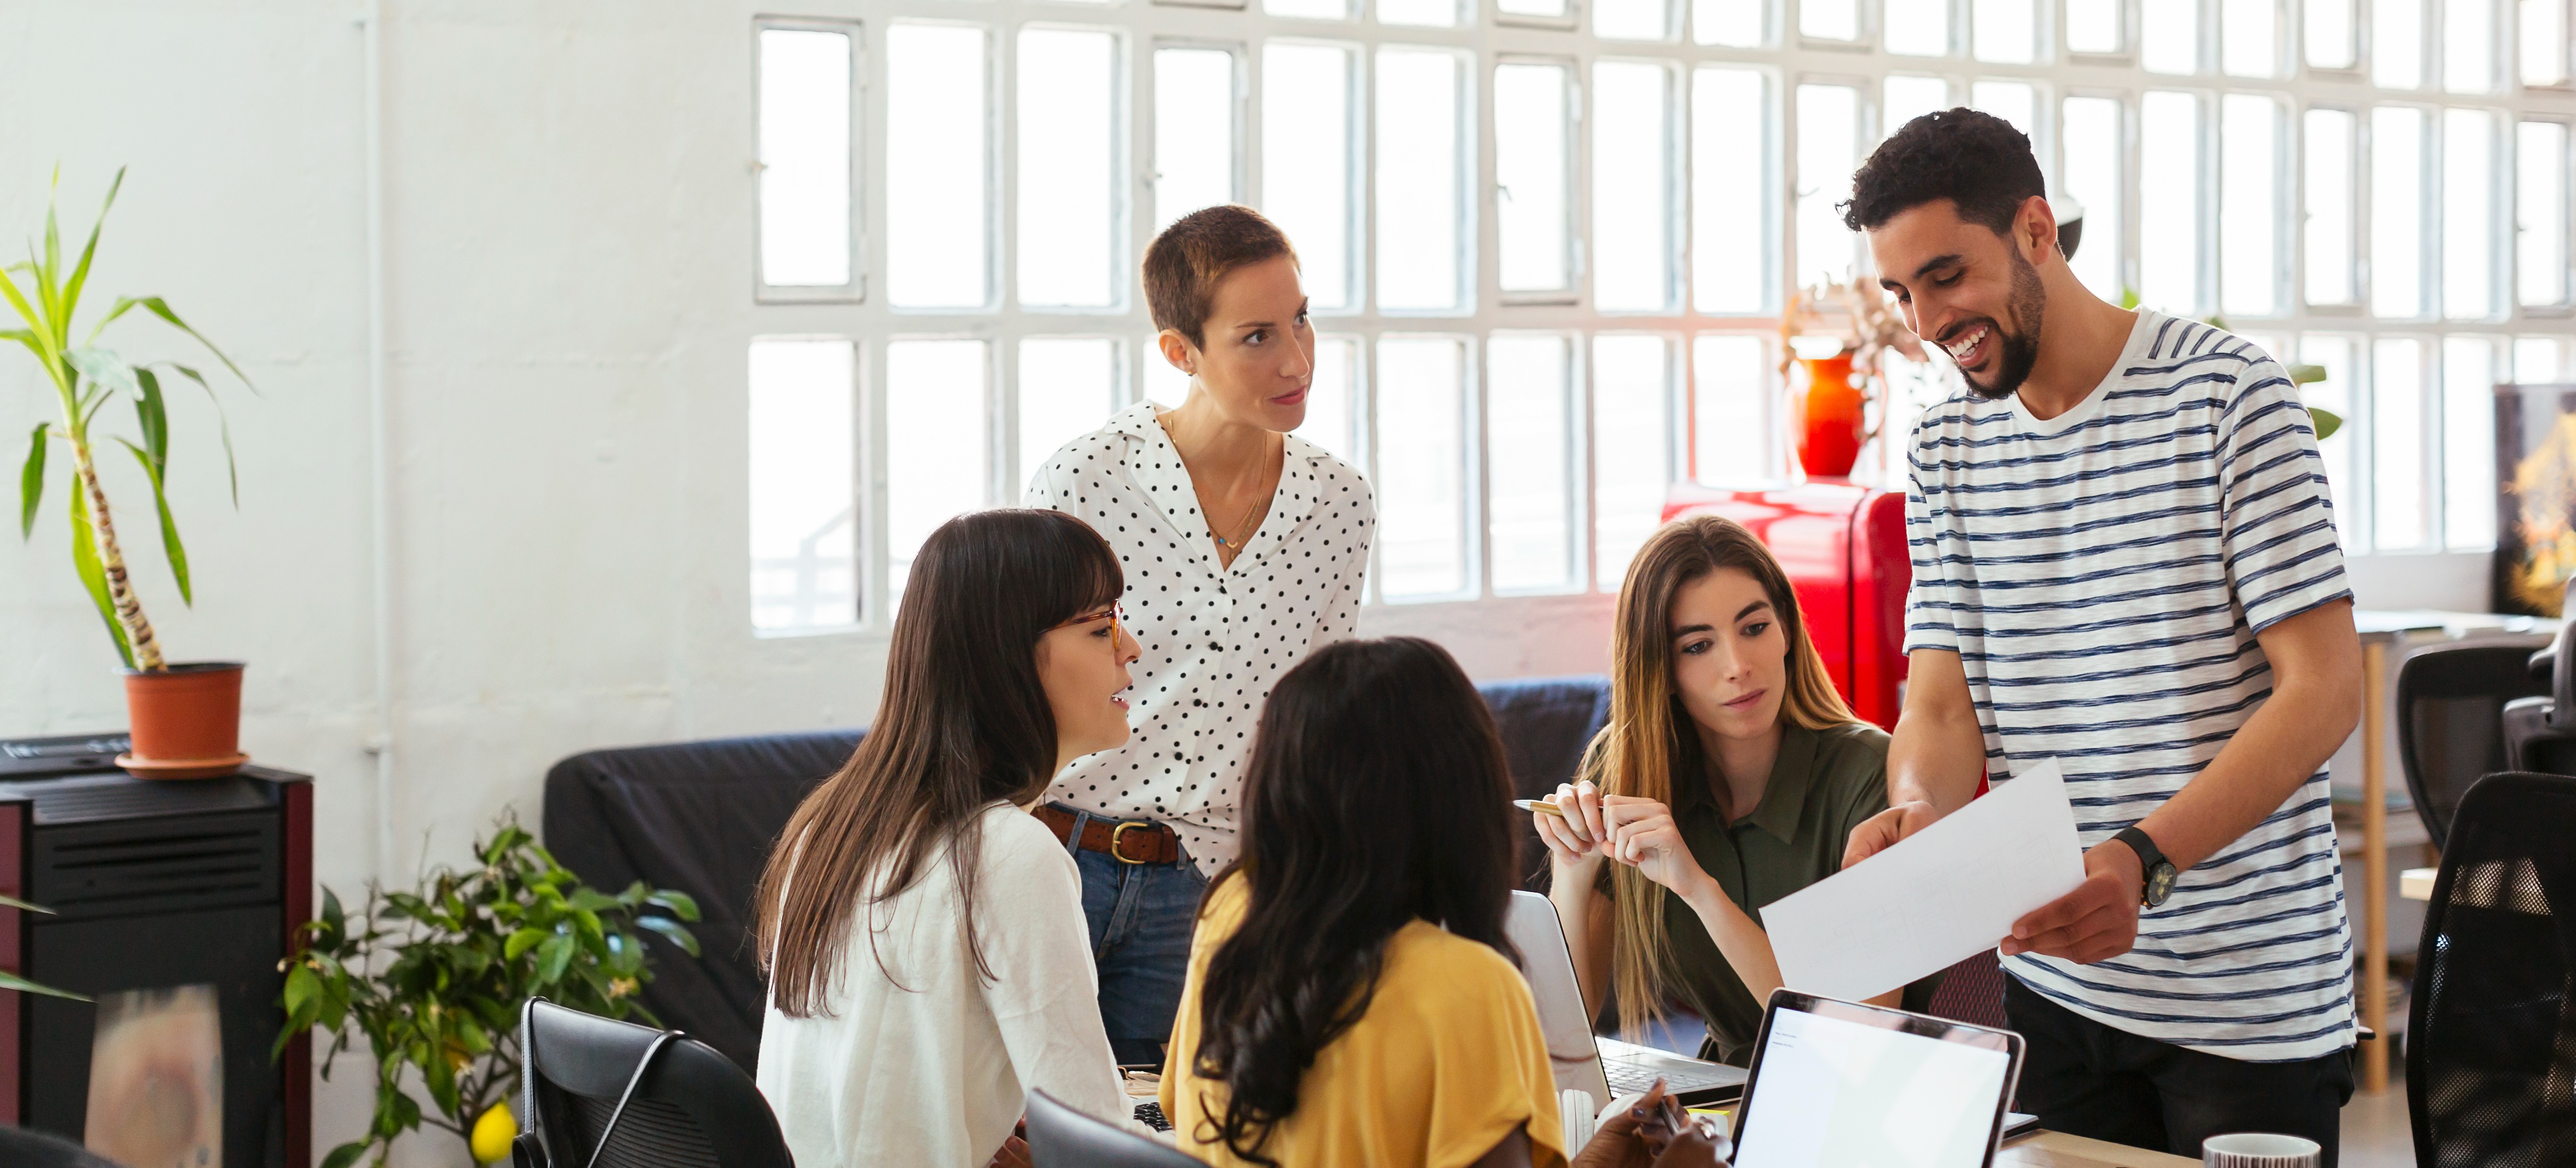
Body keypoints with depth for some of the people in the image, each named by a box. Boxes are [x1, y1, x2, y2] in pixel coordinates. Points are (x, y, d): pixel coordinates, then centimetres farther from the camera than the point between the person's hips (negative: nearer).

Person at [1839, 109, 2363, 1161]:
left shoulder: (2228, 392, -8)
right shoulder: (1945, 447, 8)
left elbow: (2325, 688, -14)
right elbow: (1940, 701, 3)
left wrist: (2146, 860, -28)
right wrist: (1917, 813, -22)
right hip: (2054, 983, 4)